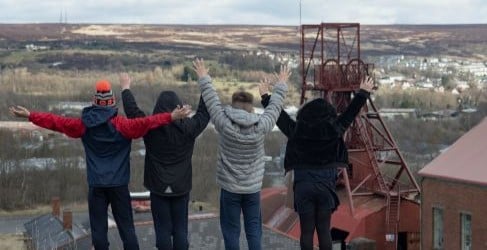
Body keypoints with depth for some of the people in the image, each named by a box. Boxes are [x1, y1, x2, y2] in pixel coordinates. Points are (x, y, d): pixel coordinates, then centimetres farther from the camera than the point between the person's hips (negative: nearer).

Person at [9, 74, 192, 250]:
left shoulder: (84, 125, -2)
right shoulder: (122, 125, -11)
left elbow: (57, 122, 4)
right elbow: (146, 122, -23)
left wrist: (29, 115, 13)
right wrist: (171, 117, -28)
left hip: (96, 185, 2)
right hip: (119, 184, -1)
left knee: (99, 228, 7)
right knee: (126, 226, 5)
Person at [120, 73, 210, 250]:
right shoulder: (189, 128, -8)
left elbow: (132, 111, 0)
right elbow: (204, 113, 7)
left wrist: (126, 90, 16)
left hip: (158, 187, -1)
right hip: (181, 187, 1)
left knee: (163, 229, 6)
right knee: (180, 229, 8)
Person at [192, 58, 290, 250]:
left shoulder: (224, 124, -13)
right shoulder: (261, 126, -9)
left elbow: (211, 100, -3)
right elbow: (275, 106, 6)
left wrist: (203, 78, 10)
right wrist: (281, 85, 21)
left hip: (229, 187, -2)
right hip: (253, 187, 2)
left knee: (231, 231, 5)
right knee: (254, 229, 9)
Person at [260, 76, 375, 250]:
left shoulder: (296, 130, -4)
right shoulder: (334, 130, -3)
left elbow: (280, 116, 9)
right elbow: (350, 112, 9)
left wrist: (265, 97, 23)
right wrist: (363, 93, 22)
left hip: (303, 187, 0)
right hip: (325, 186, 0)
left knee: (307, 231, 6)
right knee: (324, 230, 8)